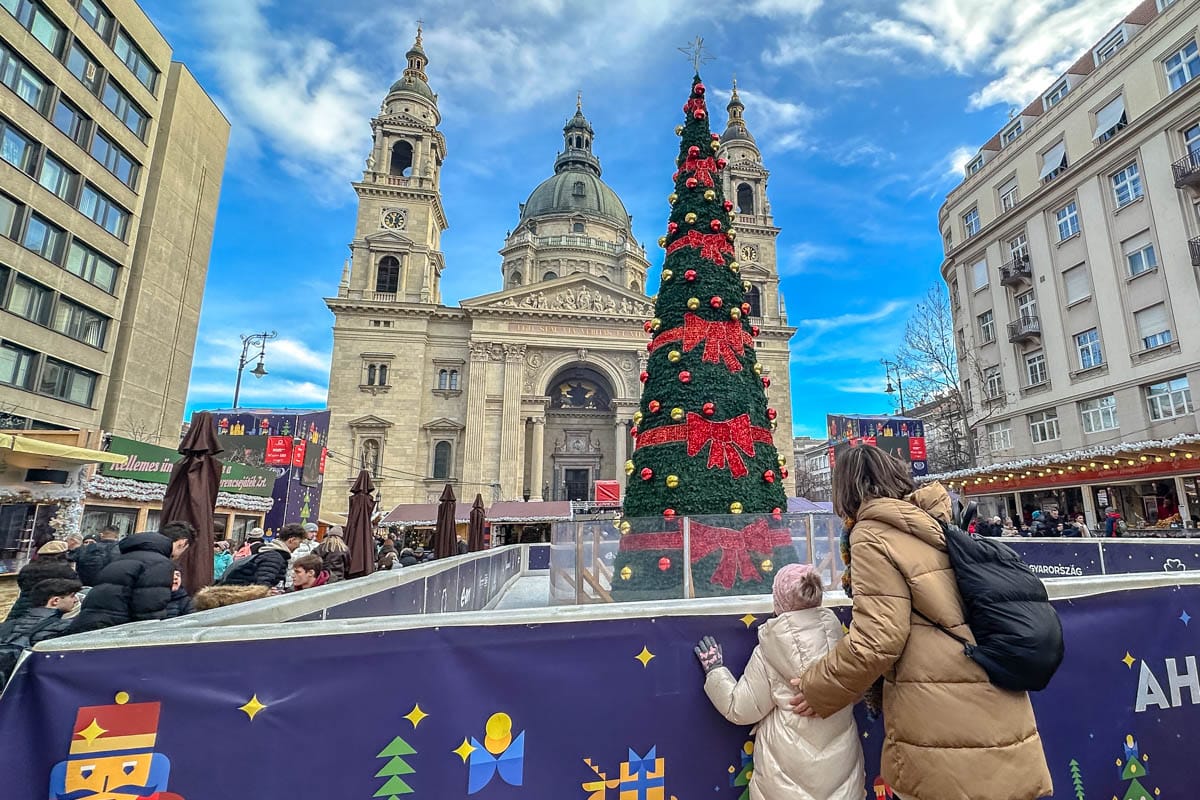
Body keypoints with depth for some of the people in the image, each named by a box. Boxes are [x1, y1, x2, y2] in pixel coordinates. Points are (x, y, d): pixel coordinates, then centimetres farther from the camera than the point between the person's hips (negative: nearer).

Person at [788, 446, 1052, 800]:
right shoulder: (931, 524, 11)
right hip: (995, 713, 8)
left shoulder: (873, 535, -12)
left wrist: (817, 688, -7)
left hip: (942, 729, -8)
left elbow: (877, 640, -19)